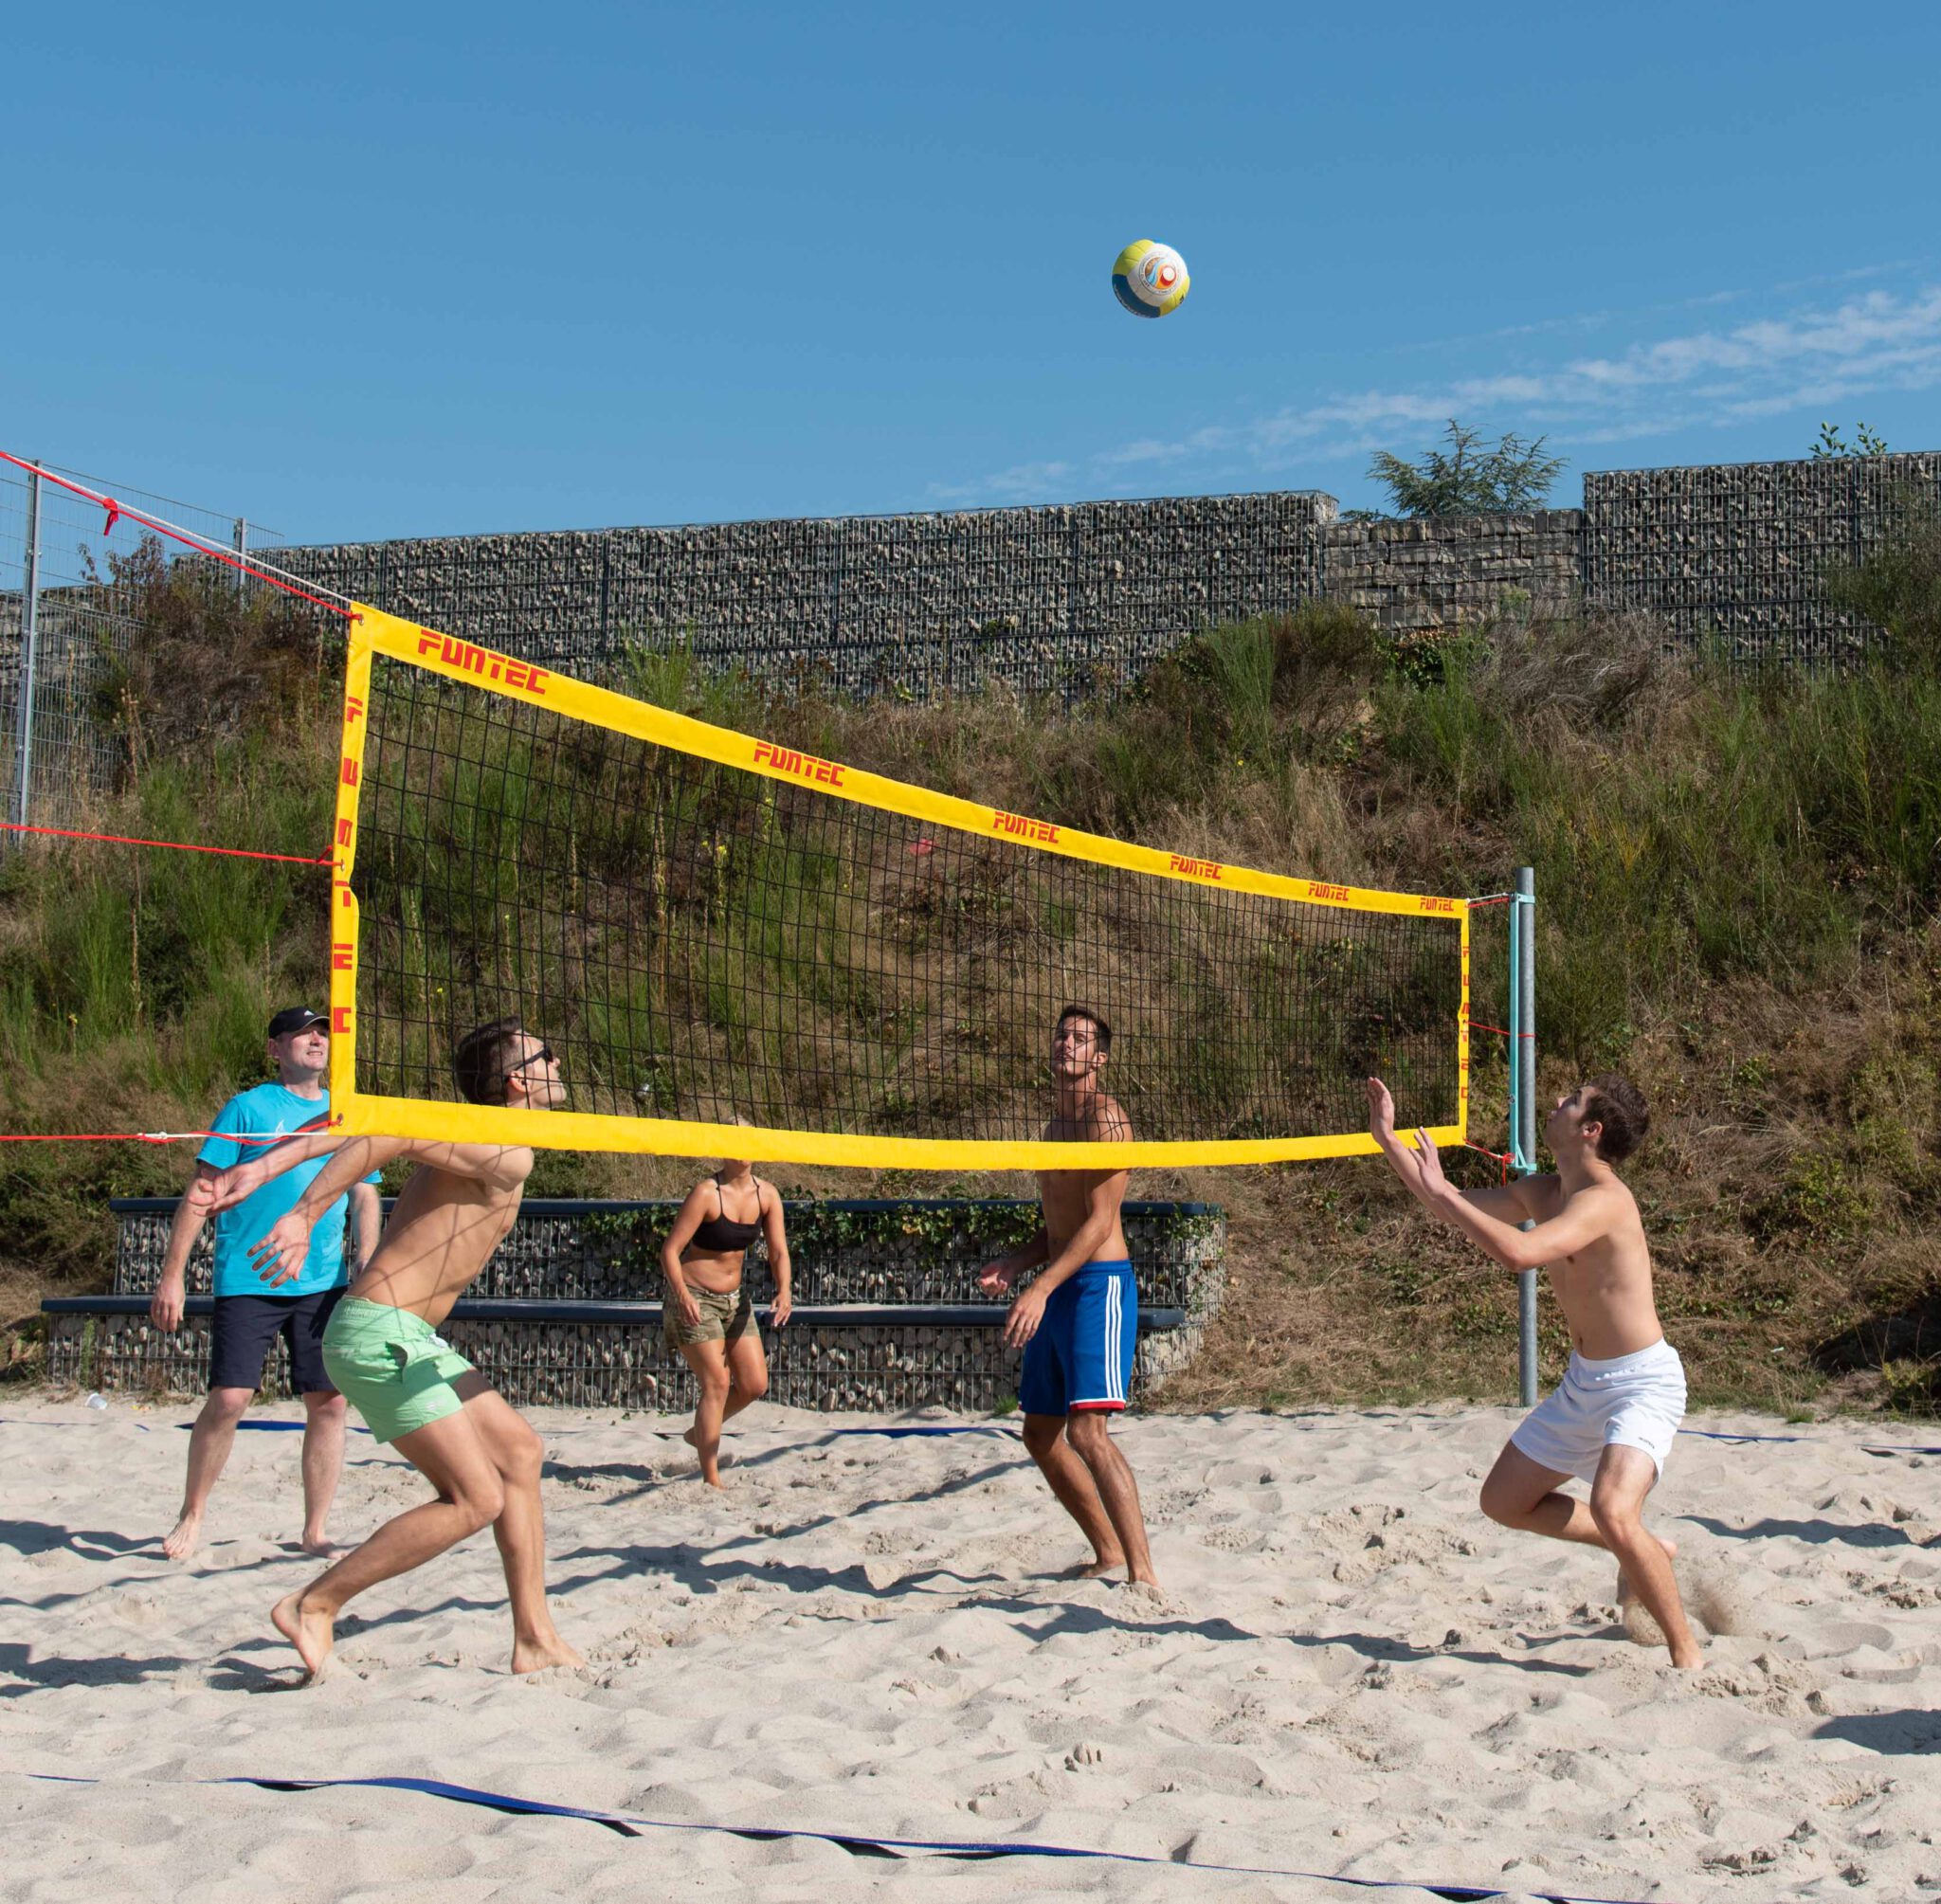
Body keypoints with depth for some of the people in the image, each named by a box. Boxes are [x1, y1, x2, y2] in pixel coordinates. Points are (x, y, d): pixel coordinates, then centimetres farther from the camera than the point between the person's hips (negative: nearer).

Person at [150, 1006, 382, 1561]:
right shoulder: (248, 1108, 1)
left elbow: (365, 1198, 16)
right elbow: (201, 1192, -1)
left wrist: (365, 1265, 0)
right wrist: (173, 1275, -6)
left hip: (323, 1283, 4)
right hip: (247, 1280, -4)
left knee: (329, 1402, 1)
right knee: (228, 1399, -7)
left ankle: (315, 1531, 13)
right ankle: (191, 1517, 13)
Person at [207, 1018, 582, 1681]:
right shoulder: (507, 1156, -13)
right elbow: (381, 1140, -26)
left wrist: (271, 1164, 2)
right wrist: (304, 1216, -30)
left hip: (404, 1336, 10)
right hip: (381, 1335, -10)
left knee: (518, 1451, 13)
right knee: (476, 1500, -10)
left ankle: (535, 1639, 16)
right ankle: (314, 1606, -1)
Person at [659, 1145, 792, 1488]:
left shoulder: (767, 1195, -2)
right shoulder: (706, 1193, -18)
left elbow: (779, 1252, -2)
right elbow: (670, 1250, -20)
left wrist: (783, 1291, -21)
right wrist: (681, 1293, -35)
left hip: (734, 1299, 6)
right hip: (695, 1299, -6)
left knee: (755, 1384, 4)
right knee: (717, 1383, -12)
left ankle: (700, 1434, 29)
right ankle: (711, 1479, -6)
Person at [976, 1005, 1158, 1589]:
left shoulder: (1103, 1118, -10)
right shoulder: (1056, 1127, 19)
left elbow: (1100, 1222, -18)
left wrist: (1041, 1287, -26)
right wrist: (1014, 1264, 5)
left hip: (1099, 1284, -10)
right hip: (1058, 1290, 10)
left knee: (1086, 1430, -20)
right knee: (1041, 1434, 13)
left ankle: (1143, 1573, -20)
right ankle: (1109, 1554, 24)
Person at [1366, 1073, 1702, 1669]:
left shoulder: (1603, 1200, -24)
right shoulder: (1542, 1194, 3)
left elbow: (1519, 1252, -39)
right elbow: (1455, 1209, 15)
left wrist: (1440, 1190, -33)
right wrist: (1387, 1137, 11)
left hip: (1642, 1381, -9)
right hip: (1582, 1381, 9)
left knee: (1612, 1510, -30)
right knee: (1503, 1501, 13)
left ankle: (1687, 1653, -12)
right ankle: (1644, 1551, 29)